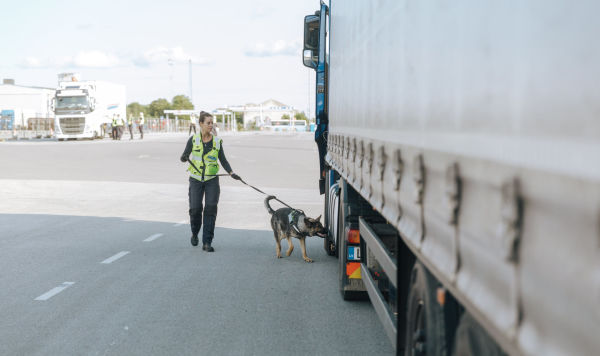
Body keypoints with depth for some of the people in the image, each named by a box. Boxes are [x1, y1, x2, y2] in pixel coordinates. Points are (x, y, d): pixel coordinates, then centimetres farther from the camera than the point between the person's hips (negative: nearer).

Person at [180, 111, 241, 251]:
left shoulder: (217, 141, 2)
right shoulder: (193, 139, -3)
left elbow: (223, 160, 8)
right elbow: (185, 156, -1)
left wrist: (231, 173, -5)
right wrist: (184, 158, -24)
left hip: (212, 179, 1)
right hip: (196, 179, -1)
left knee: (211, 208, -10)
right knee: (195, 209, -4)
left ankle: (207, 242, -5)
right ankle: (195, 234, 27)